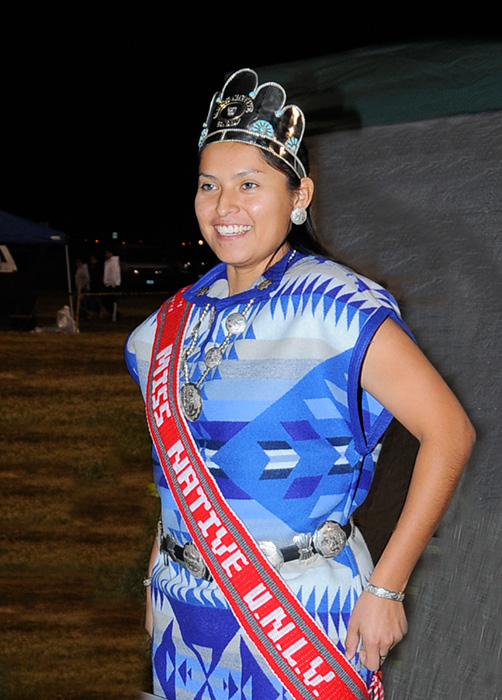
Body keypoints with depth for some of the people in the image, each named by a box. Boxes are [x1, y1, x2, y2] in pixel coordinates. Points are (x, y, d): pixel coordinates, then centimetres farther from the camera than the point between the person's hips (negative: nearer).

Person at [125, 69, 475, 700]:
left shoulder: (335, 309, -14)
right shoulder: (176, 321, 3)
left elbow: (448, 432, -18)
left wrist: (386, 587, -18)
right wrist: (160, 575, 12)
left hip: (300, 612, -5)